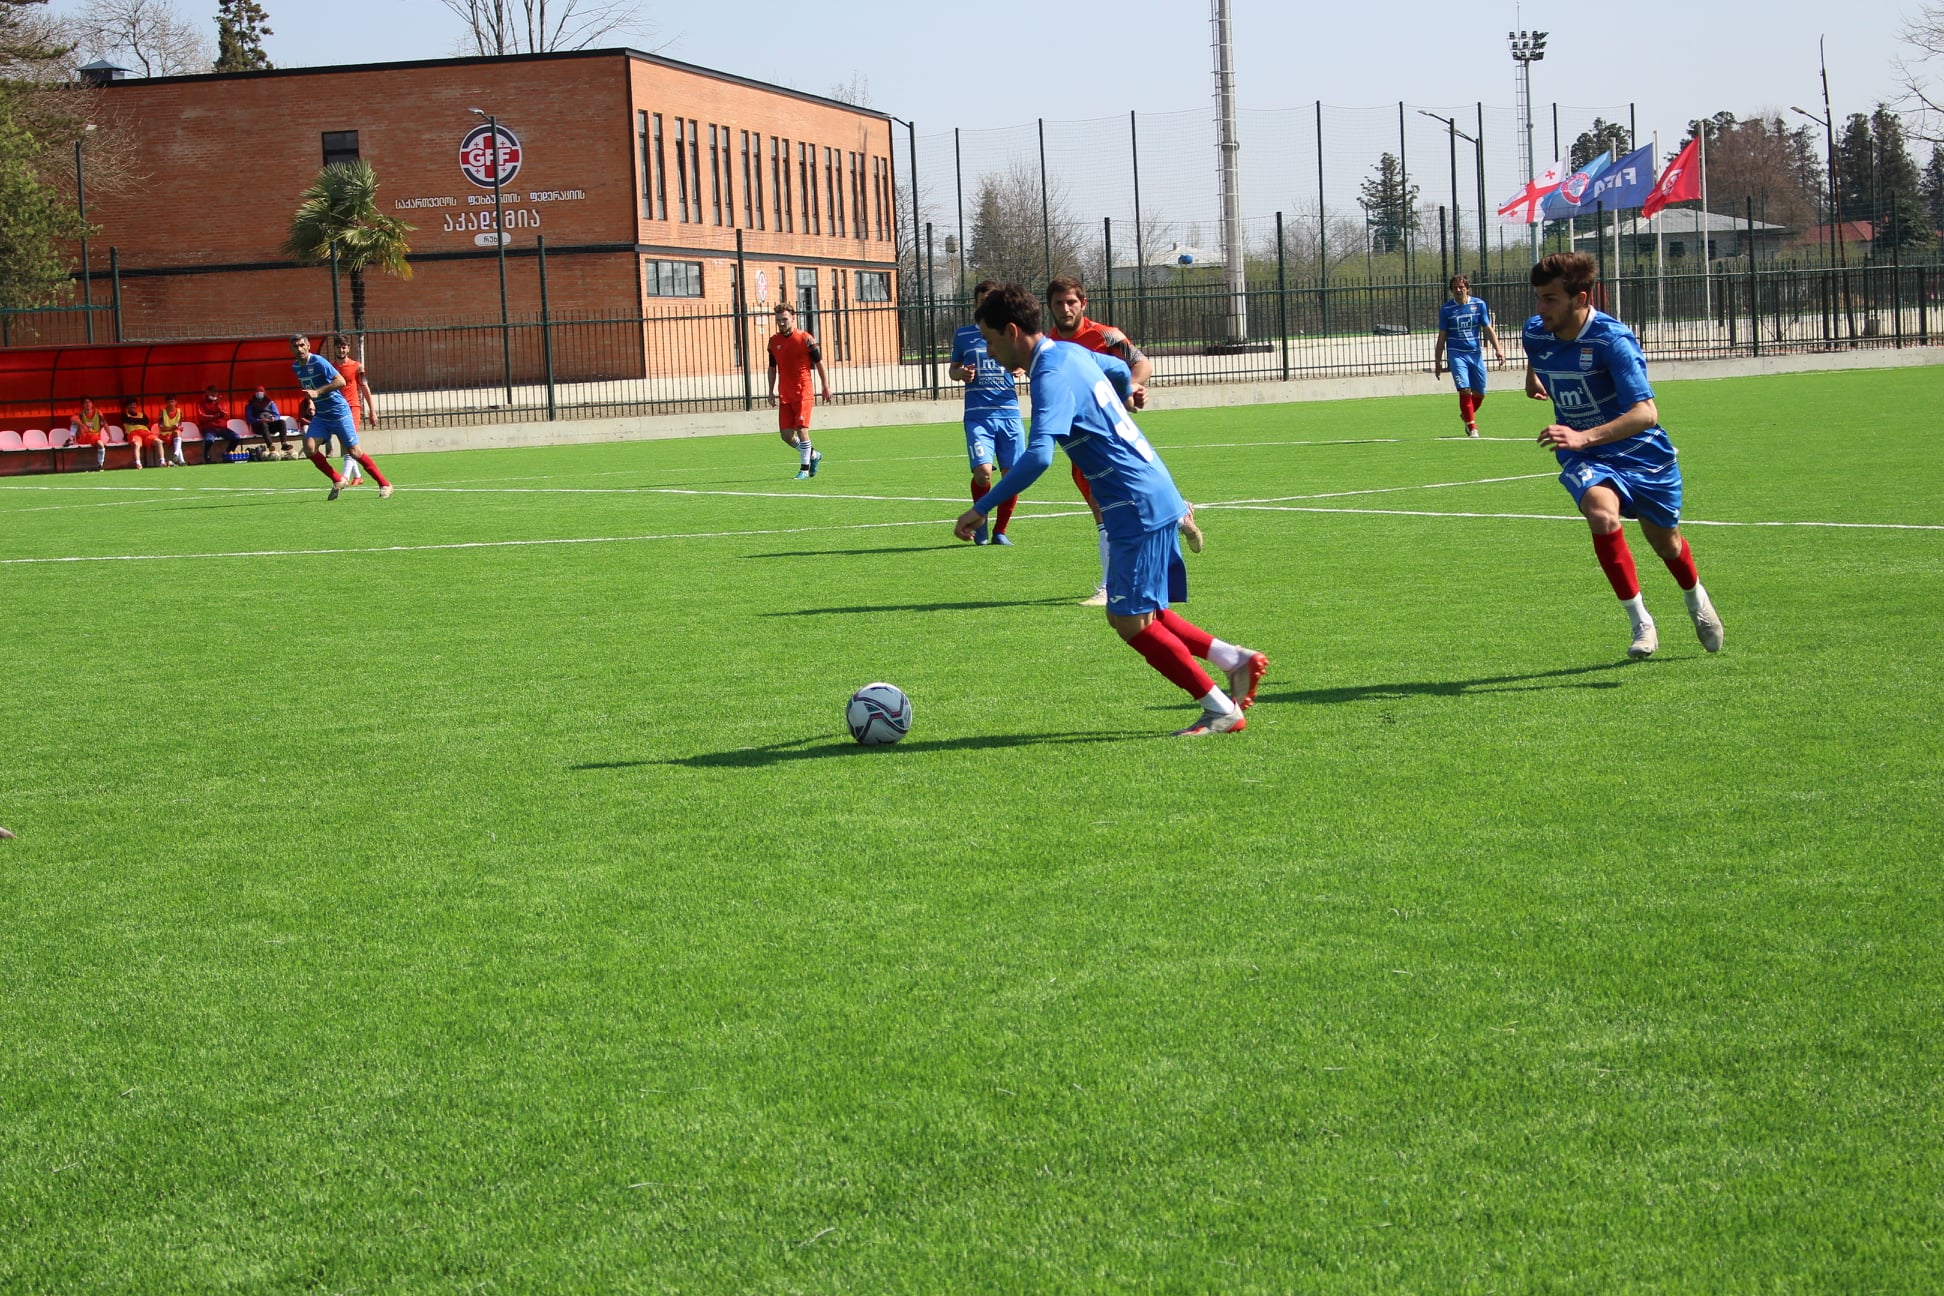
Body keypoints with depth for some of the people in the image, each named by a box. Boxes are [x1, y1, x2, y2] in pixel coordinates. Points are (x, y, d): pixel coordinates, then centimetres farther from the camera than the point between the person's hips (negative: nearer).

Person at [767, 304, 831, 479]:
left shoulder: (805, 339, -6)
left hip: (802, 392, -5)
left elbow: (819, 363, -1)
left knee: (802, 429, -9)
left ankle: (805, 468, 1)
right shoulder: (774, 341, 9)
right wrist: (771, 391, 13)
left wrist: (826, 387, -2)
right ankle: (813, 455, 25)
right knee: (786, 434, 2)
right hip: (784, 395, 5)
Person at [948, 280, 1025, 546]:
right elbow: (953, 369, 19)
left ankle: (1000, 530, 15)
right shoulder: (963, 334, 10)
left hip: (1008, 412, 1)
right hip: (978, 415, -1)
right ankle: (980, 521, 11)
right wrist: (961, 374, -4)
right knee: (982, 471, -16)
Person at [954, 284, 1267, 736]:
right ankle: (1237, 660, 15)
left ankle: (1221, 710, -1)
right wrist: (1124, 394, 59)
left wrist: (981, 508, -29)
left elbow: (1038, 456, -33)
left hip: (1137, 508, -10)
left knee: (1130, 621, -5)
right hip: (1155, 495, 10)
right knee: (1143, 614, 15)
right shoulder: (1072, 354, 11)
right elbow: (1120, 371, 34)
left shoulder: (1051, 377, -18)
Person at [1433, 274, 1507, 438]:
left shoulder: (1479, 304, 2)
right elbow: (1442, 337, 4)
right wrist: (1438, 361, 3)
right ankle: (1472, 427, -8)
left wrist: (1497, 348, -6)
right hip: (1456, 353, -2)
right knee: (1465, 389, -17)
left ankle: (1466, 415, 34)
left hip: (1475, 352, 2)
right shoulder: (1446, 309, -1)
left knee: (1479, 393, 5)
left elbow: (1488, 329, 6)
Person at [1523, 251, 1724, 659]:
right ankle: (1641, 624, -20)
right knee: (1602, 515, -30)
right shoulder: (1535, 332, -11)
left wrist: (1583, 437, -48)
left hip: (1641, 453, -2)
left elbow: (1646, 413, -37)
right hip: (1584, 458, 2)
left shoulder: (1613, 340, -28)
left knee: (1665, 542, 16)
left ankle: (1695, 599, 52)